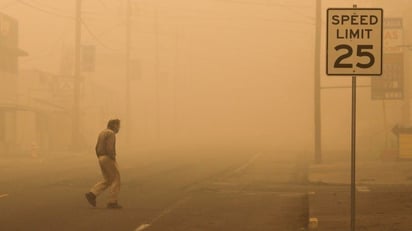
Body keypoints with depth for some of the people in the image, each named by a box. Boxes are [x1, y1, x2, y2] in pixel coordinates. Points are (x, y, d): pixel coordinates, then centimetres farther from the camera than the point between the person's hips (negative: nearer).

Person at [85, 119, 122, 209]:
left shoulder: (102, 133, 15)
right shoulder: (111, 134, -14)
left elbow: (97, 148, 16)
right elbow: (109, 149, -23)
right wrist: (114, 161, -16)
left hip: (102, 159, 9)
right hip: (108, 159, -9)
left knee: (107, 180, 14)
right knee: (116, 180, -1)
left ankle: (91, 195, 2)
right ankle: (112, 202, -1)